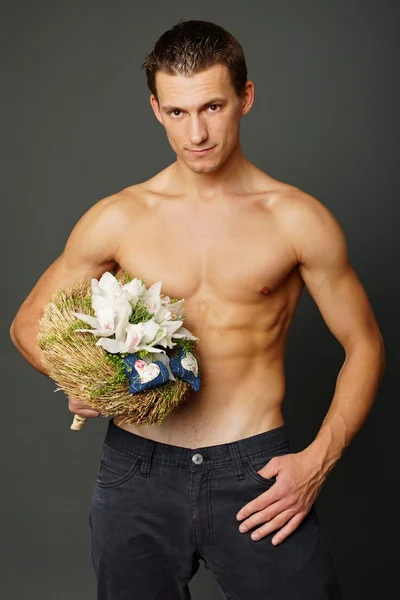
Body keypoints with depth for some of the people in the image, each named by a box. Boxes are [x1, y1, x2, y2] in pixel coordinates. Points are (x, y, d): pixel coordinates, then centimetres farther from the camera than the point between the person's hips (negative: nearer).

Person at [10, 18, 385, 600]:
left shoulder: (299, 220, -2)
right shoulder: (116, 219, 1)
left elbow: (364, 346, 5)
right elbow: (28, 323, 11)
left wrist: (318, 461, -7)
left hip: (255, 468, -1)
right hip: (136, 471, 2)